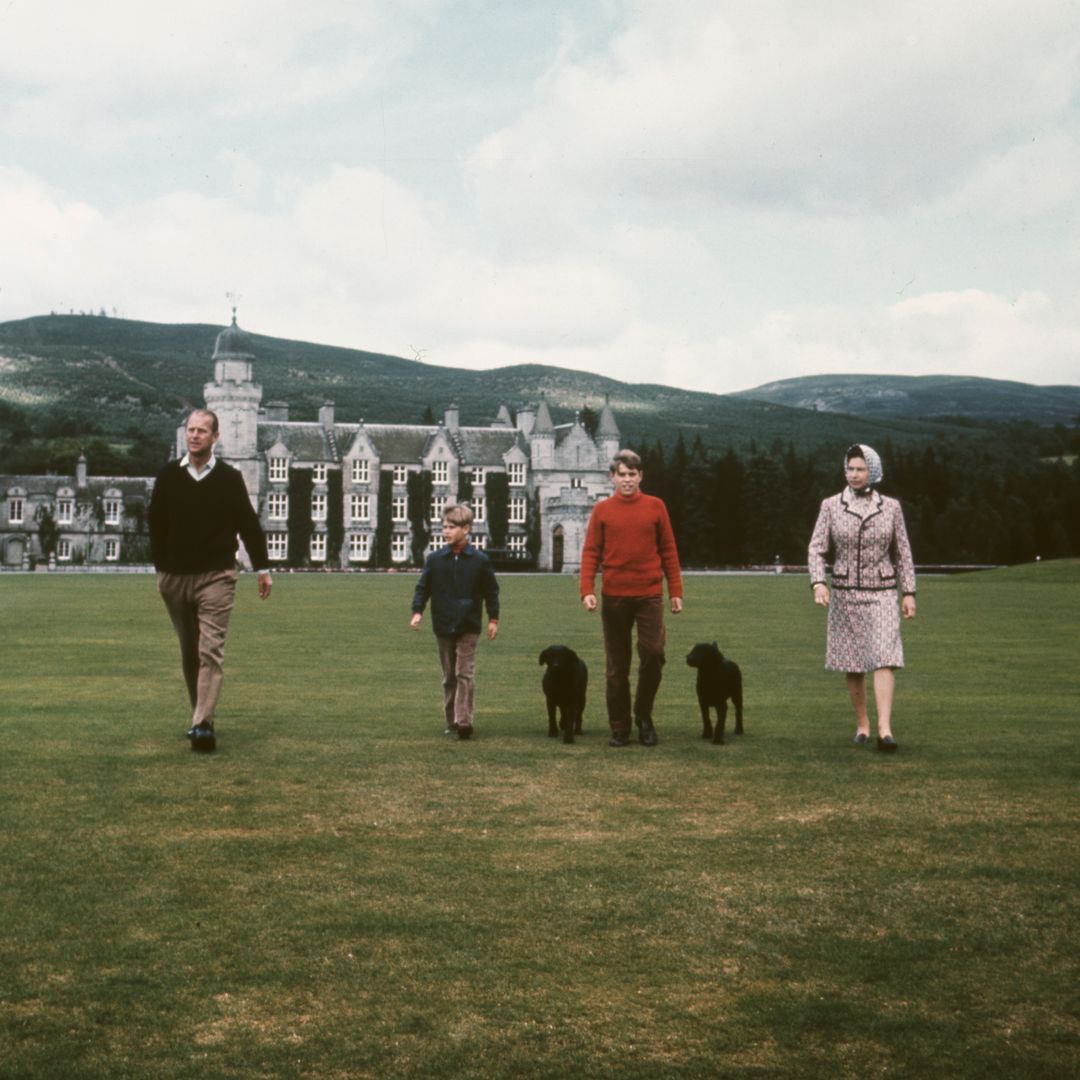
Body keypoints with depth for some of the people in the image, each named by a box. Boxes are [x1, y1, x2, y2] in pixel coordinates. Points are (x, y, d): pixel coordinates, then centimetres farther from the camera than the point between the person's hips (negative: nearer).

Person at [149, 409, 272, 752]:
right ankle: (200, 716, 21)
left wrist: (262, 568, 3)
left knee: (210, 650, -12)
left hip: (216, 576, -3)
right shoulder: (168, 476, 4)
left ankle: (203, 724, -19)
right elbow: (156, 525, 10)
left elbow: (249, 525, 4)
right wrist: (161, 569, 7)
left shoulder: (229, 478, 0)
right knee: (188, 652, 10)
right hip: (176, 577, 3)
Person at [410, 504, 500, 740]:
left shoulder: (480, 560, -3)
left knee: (465, 673, -9)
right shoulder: (435, 559, 1)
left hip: (468, 626, -3)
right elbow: (423, 587, 5)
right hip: (443, 625, 3)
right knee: (449, 676, 10)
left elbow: (491, 591, 3)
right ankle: (451, 721, 17)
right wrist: (417, 611, -8)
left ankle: (464, 721, -13)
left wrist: (493, 618, 1)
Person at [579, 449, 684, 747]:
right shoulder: (602, 510, 5)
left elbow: (669, 551, 7)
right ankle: (619, 728, 13)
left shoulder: (655, 507, 6)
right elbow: (590, 553, 2)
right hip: (614, 597, 0)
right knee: (617, 666, 5)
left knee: (653, 653, -11)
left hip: (649, 594, 0)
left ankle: (643, 714, 11)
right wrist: (587, 590, -10)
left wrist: (675, 591, 3)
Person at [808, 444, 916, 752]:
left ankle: (884, 729, -22)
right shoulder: (831, 506, 1)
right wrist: (818, 583, -18)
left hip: (882, 594, -1)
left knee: (884, 658, -15)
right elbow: (817, 549, -2)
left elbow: (902, 553, 6)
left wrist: (909, 593, 2)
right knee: (853, 665, 6)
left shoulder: (890, 507, 2)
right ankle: (862, 725, 21)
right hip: (845, 594, 1)